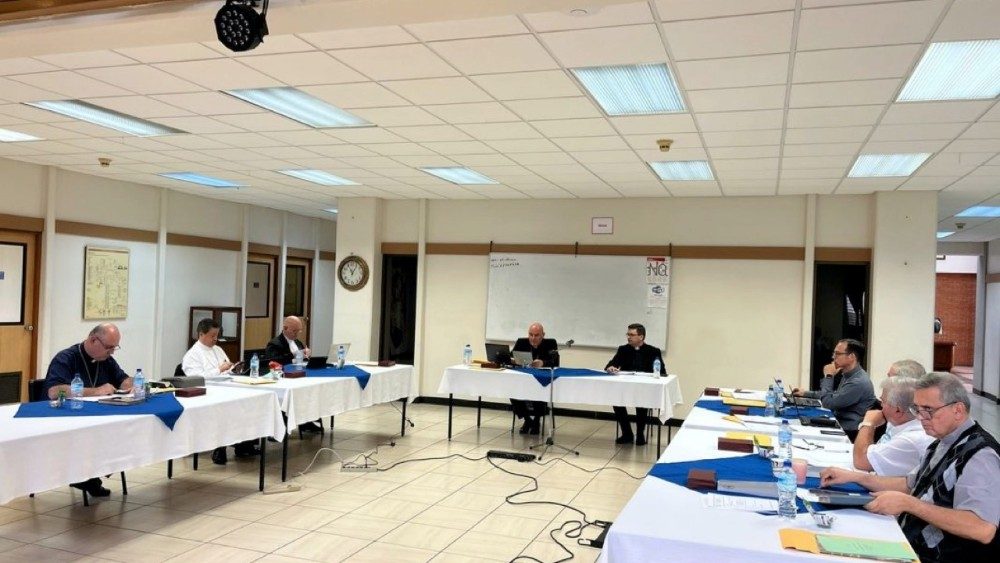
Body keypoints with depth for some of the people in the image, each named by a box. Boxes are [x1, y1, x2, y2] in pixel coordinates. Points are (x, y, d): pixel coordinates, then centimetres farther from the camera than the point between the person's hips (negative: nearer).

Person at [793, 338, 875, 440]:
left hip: (850, 432, -9)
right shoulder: (848, 375, 11)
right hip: (839, 424, 9)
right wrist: (806, 393, 21)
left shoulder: (859, 382, -22)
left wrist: (828, 376, -10)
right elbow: (833, 395, 28)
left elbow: (828, 403, -21)